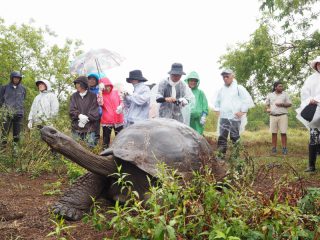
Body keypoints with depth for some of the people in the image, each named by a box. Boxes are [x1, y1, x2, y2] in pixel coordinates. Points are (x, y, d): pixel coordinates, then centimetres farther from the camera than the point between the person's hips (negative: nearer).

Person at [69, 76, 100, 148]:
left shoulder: (92, 96, 3)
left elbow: (95, 112, -3)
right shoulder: (74, 96, 10)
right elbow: (71, 111, 1)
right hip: (76, 128, 2)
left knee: (90, 147, -2)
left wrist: (87, 118, -14)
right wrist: (79, 115, -17)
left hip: (89, 128, -2)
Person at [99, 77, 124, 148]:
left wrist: (121, 107, -9)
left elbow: (121, 102, 13)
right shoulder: (101, 95, 0)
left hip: (118, 120, 2)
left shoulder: (116, 92, 4)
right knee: (106, 140, 7)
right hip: (106, 121, -1)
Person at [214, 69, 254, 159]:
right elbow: (217, 101, 29)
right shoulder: (221, 89, 15)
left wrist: (242, 111, -9)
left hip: (235, 117, -4)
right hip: (223, 118, 5)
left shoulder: (239, 88, -1)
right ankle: (221, 155, 3)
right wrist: (217, 110, 15)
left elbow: (248, 100, -5)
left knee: (235, 137, 0)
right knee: (222, 137, 0)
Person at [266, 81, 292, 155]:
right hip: (273, 116, 2)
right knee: (274, 133, 2)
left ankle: (284, 148, 2)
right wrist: (268, 109, -3)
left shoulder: (285, 94, 6)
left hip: (283, 115, -1)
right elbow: (267, 104, 19)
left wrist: (282, 104, -13)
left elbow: (289, 104, 4)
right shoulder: (270, 95, 10)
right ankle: (274, 148, 8)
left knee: (283, 133, -4)